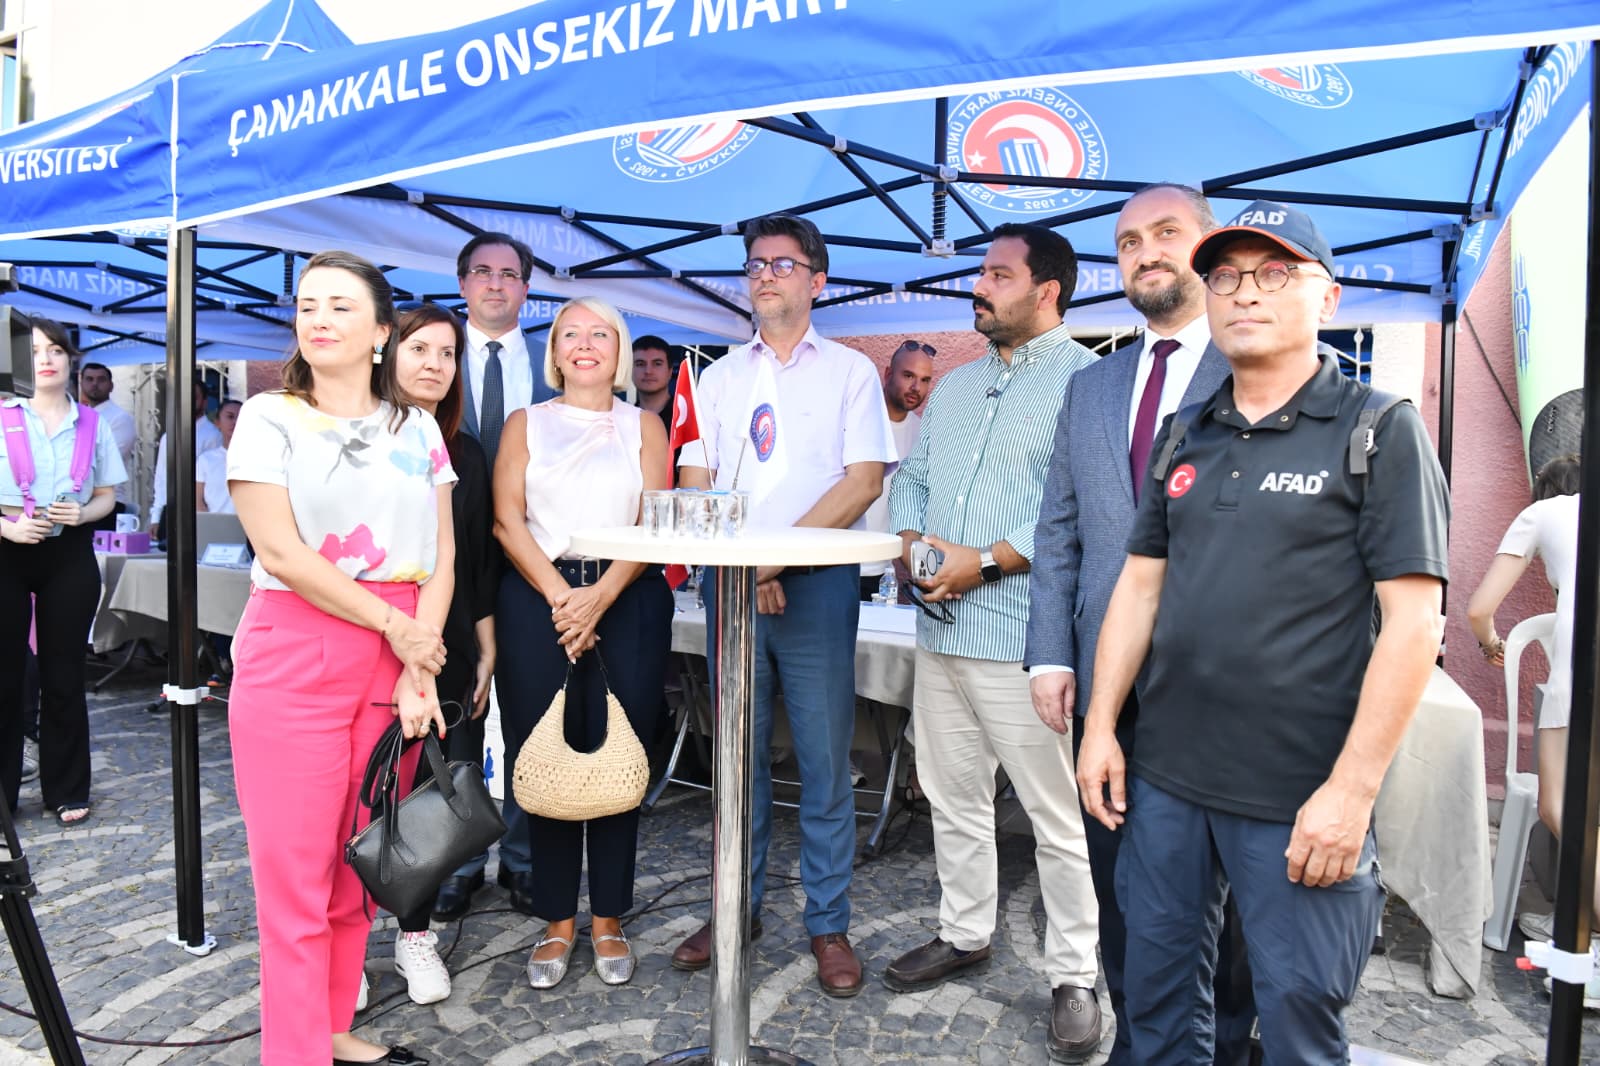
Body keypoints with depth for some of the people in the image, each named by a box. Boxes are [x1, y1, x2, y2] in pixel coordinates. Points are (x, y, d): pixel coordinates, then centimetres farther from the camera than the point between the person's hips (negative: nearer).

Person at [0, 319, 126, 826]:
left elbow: (107, 496, 9)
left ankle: (66, 790, 18)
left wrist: (82, 512, -10)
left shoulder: (92, 425, 5)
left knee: (63, 674, 8)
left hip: (69, 555, 1)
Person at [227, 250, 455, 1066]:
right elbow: (280, 551, -9)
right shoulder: (270, 417, 2)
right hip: (294, 657, -3)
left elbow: (441, 555, 5)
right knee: (296, 877, 1)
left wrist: (419, 668, -6)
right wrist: (393, 623, -10)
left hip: (398, 659, 3)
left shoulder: (416, 428, 11)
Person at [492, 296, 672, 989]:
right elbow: (506, 519, 2)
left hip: (627, 601, 0)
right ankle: (557, 921, 16)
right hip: (537, 598, 1)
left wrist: (601, 595, -13)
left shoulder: (643, 427, 12)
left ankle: (608, 919, 16)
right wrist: (559, 595, -11)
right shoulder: (526, 424, 14)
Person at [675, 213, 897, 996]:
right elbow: (695, 484, 7)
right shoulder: (719, 376, 13)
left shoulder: (850, 371, 4)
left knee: (824, 762, 2)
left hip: (816, 584, -3)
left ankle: (828, 925, 16)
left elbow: (863, 481, -6)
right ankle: (737, 908, 26)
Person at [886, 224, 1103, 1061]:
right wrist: (911, 542, -1)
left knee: (1059, 816, 4)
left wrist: (984, 561, -19)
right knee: (953, 797, 18)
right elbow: (911, 476, 20)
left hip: (1025, 638, -8)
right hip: (941, 628, 8)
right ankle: (964, 935, 36)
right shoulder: (955, 385, 19)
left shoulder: (1083, 380, -8)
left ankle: (1074, 977, 21)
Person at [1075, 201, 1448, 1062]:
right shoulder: (1183, 437, 10)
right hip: (1164, 774, 5)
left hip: (1298, 796, -4)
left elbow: (1414, 621, -11)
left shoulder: (1379, 433, -5)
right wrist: (1100, 725, 6)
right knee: (1157, 991, 17)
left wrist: (1352, 788, -15)